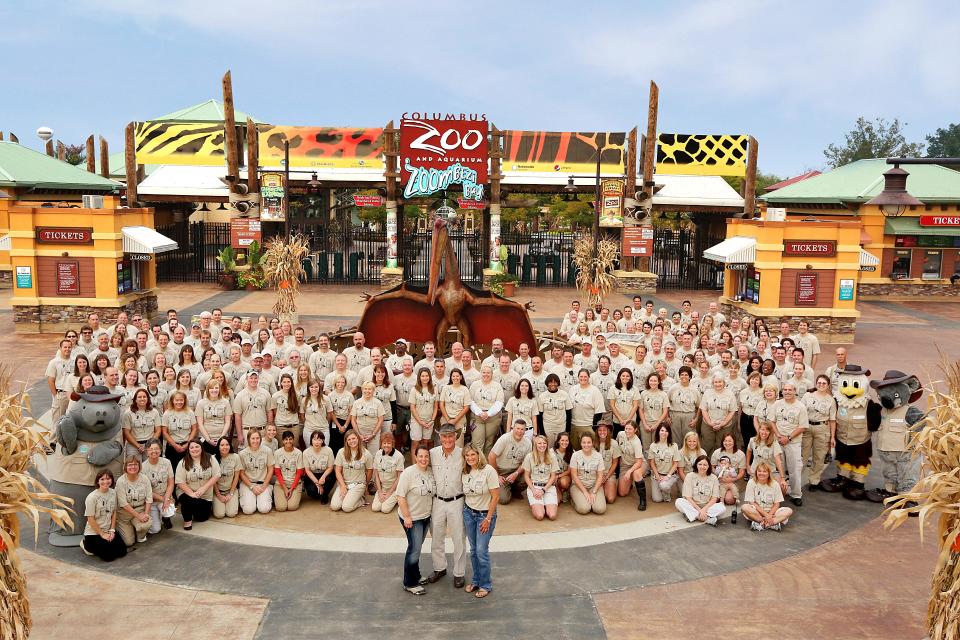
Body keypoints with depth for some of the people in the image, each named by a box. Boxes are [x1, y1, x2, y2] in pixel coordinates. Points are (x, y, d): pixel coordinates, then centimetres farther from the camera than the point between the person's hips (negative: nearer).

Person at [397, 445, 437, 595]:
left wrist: (431, 511, 12)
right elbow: (400, 496, -19)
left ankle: (416, 576, 33)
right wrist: (407, 517, -20)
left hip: (426, 516, 6)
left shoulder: (431, 471, 0)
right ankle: (410, 583, 11)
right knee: (414, 549, -1)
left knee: (417, 547, 19)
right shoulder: (408, 473, -20)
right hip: (412, 518, -6)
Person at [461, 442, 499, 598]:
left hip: (485, 514, -5)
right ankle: (476, 581, 27)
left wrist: (488, 519, -14)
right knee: (473, 550, 11)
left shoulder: (488, 471, -17)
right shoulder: (465, 473, -1)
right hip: (468, 512, 5)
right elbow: (465, 495, 9)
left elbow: (495, 497, -15)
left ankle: (486, 585, 13)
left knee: (481, 551, -3)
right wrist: (464, 514, 4)